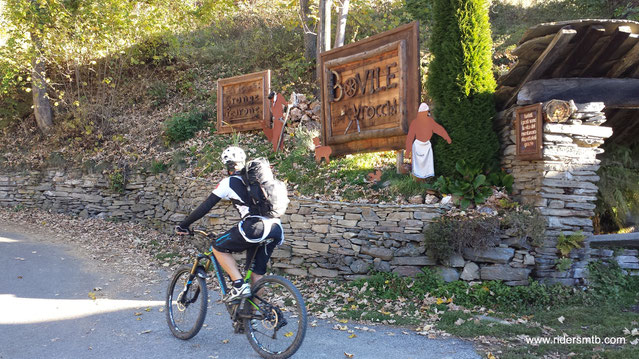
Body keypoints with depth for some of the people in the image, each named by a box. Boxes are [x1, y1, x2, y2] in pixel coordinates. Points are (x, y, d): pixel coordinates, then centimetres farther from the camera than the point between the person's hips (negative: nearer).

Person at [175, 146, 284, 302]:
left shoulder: (229, 182, 6)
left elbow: (205, 207, 6)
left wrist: (183, 225, 16)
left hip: (255, 228, -7)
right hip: (275, 228, 7)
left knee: (218, 248, 11)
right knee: (257, 273, 19)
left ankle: (239, 285, 0)